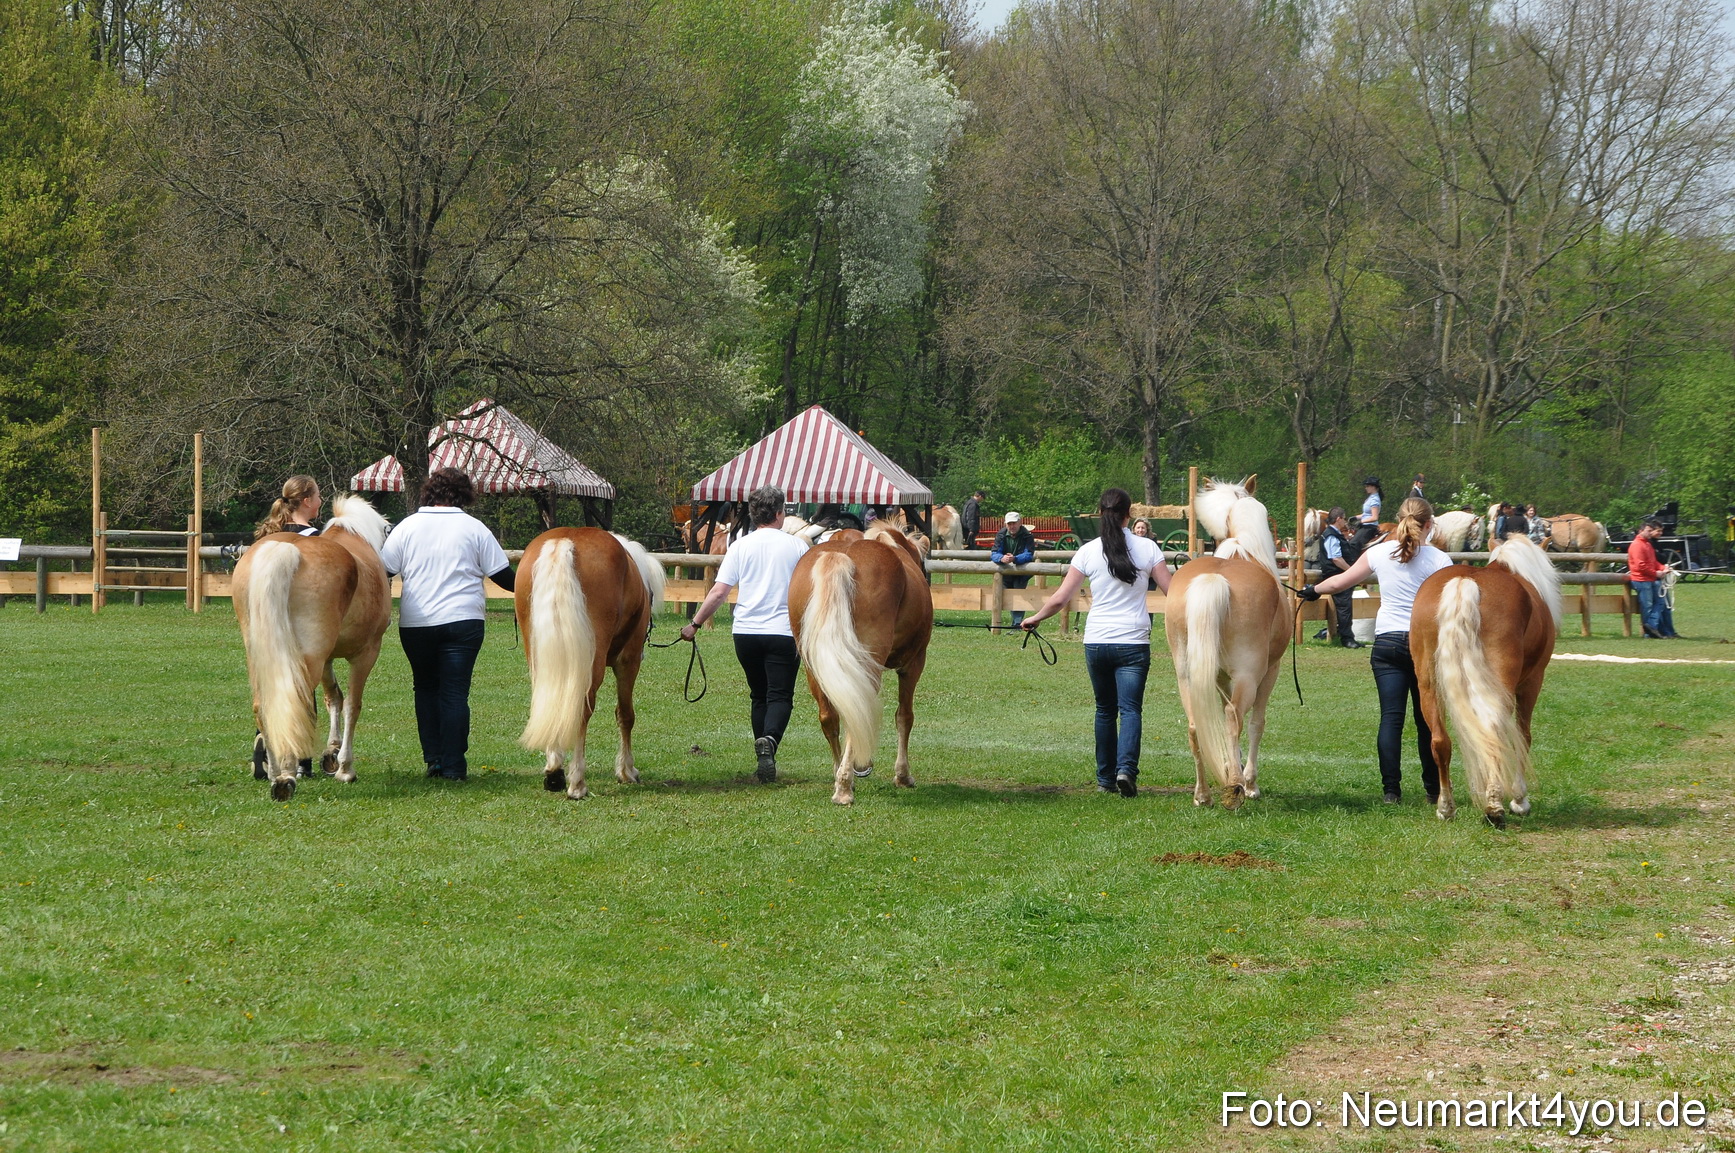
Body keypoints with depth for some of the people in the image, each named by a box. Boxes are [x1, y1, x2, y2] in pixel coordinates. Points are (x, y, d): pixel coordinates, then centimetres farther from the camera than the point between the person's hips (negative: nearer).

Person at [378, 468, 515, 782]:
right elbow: (503, 576, 2)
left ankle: (433, 758, 12)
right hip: (463, 620, -1)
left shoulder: (408, 526, 2)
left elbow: (382, 570, 2)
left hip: (415, 623, 1)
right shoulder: (474, 528, 0)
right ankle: (453, 765, -3)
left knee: (426, 688, 17)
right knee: (455, 692, 1)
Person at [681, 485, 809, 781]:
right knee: (780, 695, -3)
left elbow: (719, 593, -4)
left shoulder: (740, 546, 2)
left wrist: (694, 624, 5)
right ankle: (769, 740, -32)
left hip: (745, 632, 2)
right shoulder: (797, 546, 0)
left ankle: (765, 759, 16)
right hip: (783, 632, -2)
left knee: (759, 696, 17)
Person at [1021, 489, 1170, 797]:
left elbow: (1059, 599, 1)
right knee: (1130, 709, -3)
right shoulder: (1148, 548, -2)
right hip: (1133, 641, -2)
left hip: (1096, 641, 2)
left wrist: (1035, 618, 20)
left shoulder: (1088, 552, 0)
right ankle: (1126, 768, -25)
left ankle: (1106, 779, 17)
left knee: (1105, 710, 15)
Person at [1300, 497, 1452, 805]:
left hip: (1388, 642, 1)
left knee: (1391, 717, -1)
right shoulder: (1439, 560, -5)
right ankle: (1434, 789, 15)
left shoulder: (1380, 553, 3)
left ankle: (1391, 789, -7)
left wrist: (1313, 590, 31)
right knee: (1427, 719, 9)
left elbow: (1340, 582, 12)